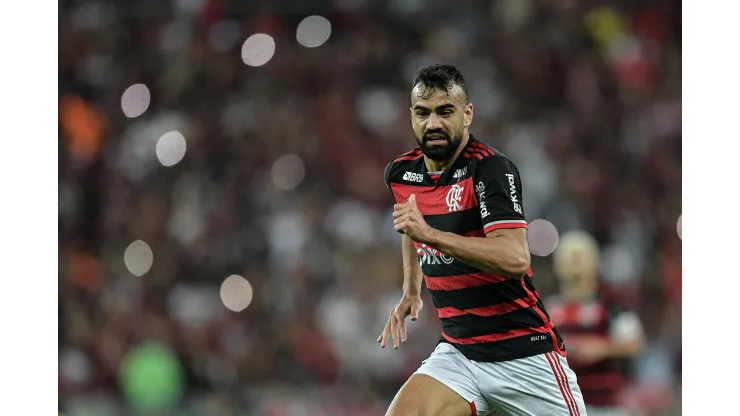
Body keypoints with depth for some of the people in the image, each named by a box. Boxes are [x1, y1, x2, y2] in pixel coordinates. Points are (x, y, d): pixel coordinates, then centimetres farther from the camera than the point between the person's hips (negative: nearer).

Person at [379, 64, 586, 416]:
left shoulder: (491, 169, -16)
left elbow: (515, 259, -30)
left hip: (523, 356, -5)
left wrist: (430, 234, -34)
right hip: (457, 352, 5)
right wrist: (411, 291, 21)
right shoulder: (400, 173, 5)